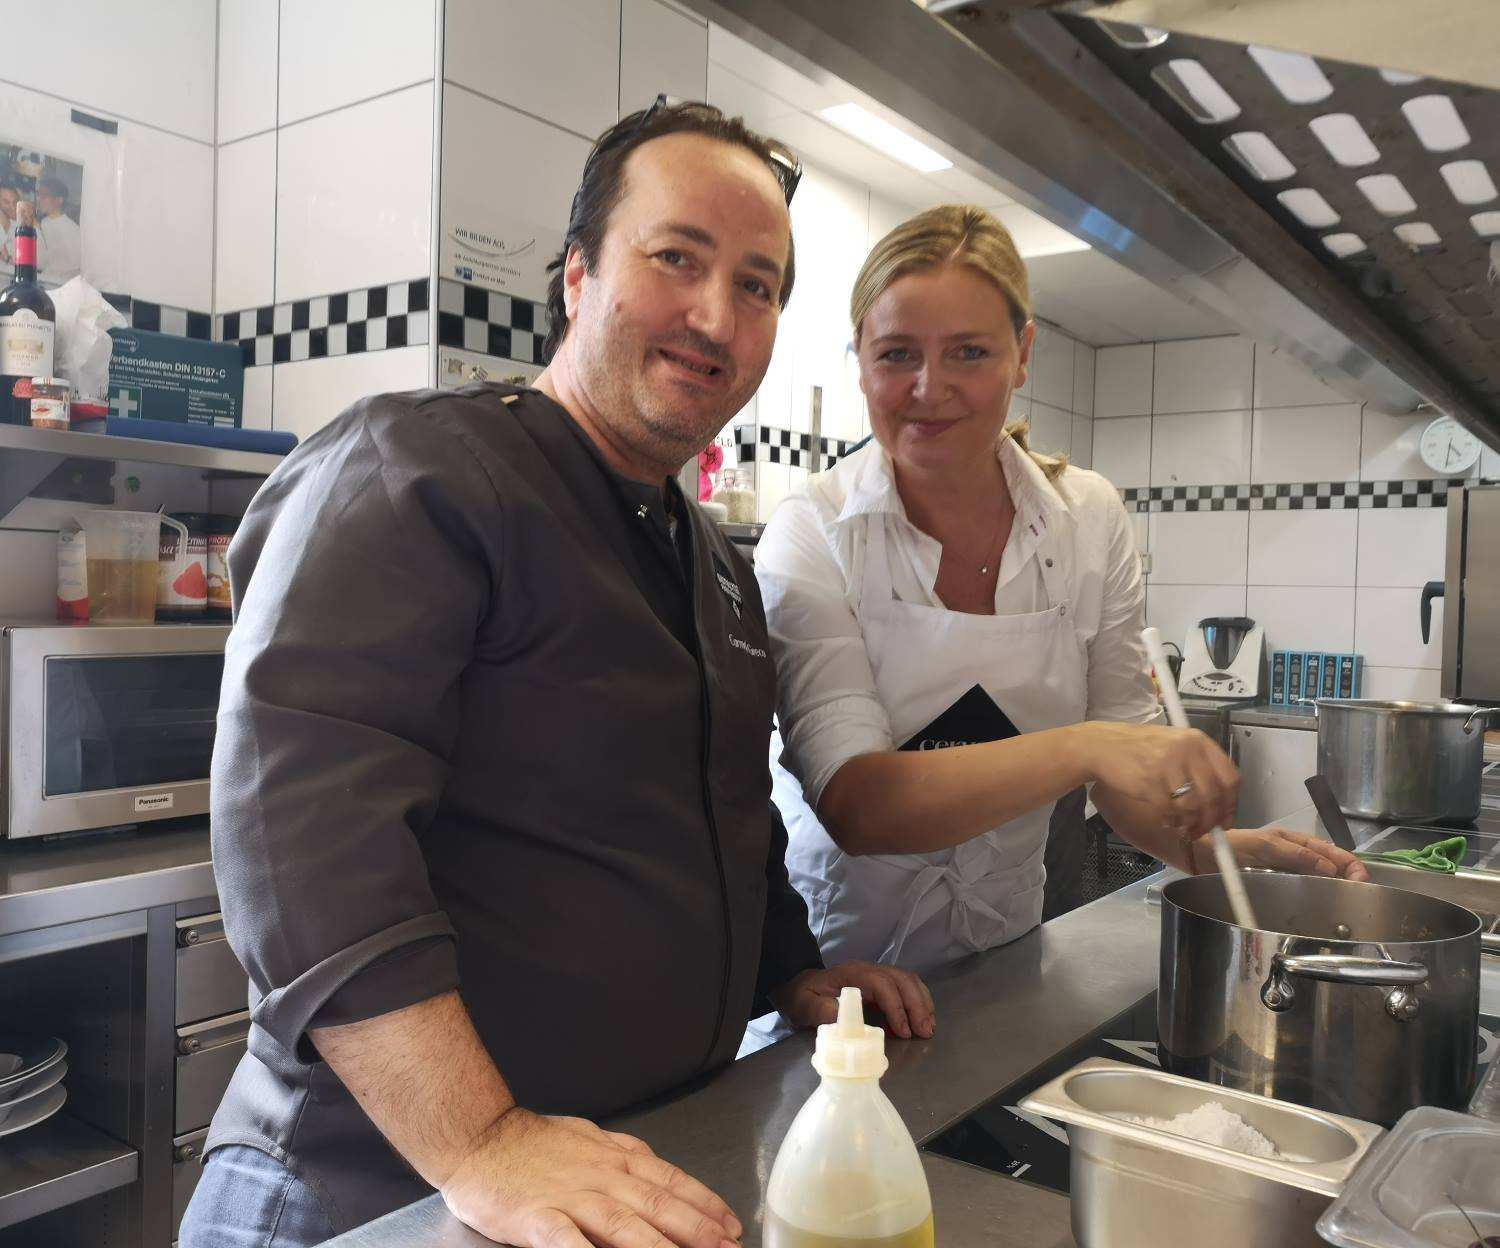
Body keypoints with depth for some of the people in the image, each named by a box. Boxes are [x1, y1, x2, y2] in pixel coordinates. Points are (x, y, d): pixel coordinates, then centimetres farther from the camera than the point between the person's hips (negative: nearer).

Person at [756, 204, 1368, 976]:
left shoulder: (1090, 521, -5)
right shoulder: (811, 536, -16)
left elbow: (1127, 754, 0)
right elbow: (852, 804, -26)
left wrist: (1216, 848, -18)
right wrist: (1079, 750, -36)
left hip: (1003, 943, 2)